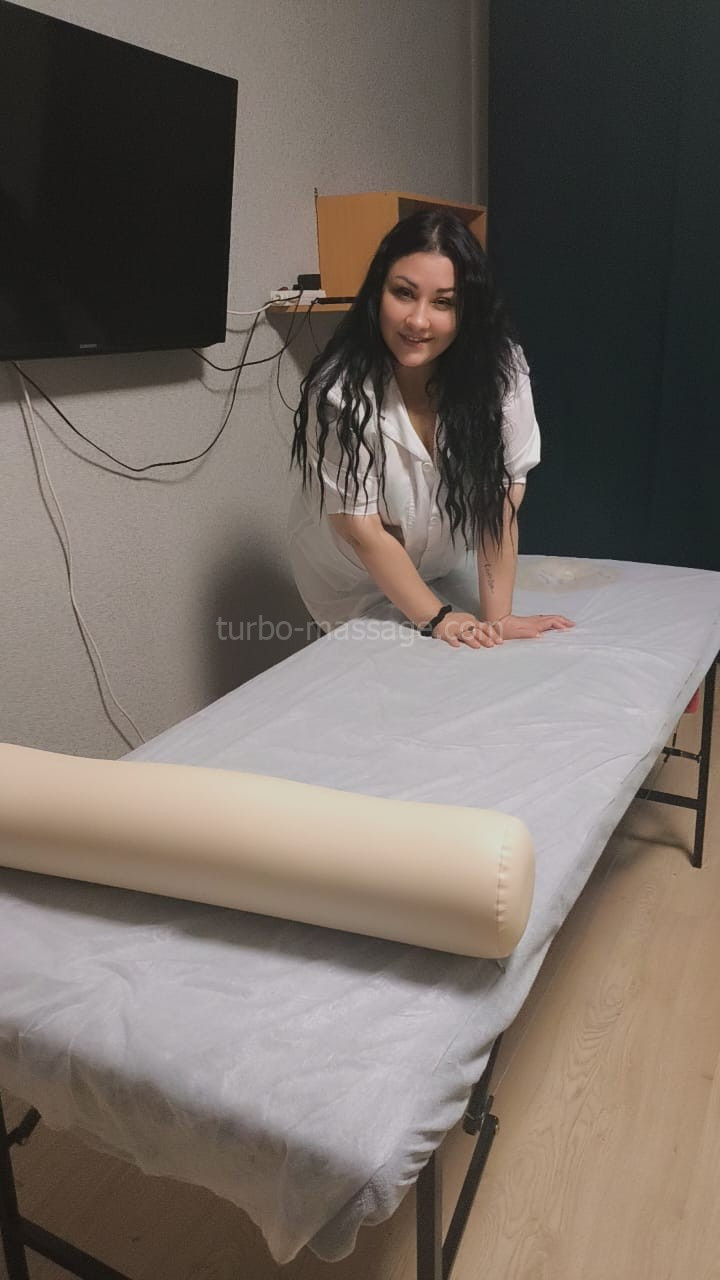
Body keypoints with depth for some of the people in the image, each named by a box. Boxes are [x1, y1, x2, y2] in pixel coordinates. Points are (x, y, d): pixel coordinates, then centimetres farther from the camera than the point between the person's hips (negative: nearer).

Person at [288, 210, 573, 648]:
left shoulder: (501, 368, -24)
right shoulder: (339, 389, -30)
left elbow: (501, 499, -24)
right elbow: (361, 529, -25)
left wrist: (496, 616, -27)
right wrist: (436, 617, -25)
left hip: (441, 567, 3)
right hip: (351, 577, -3)